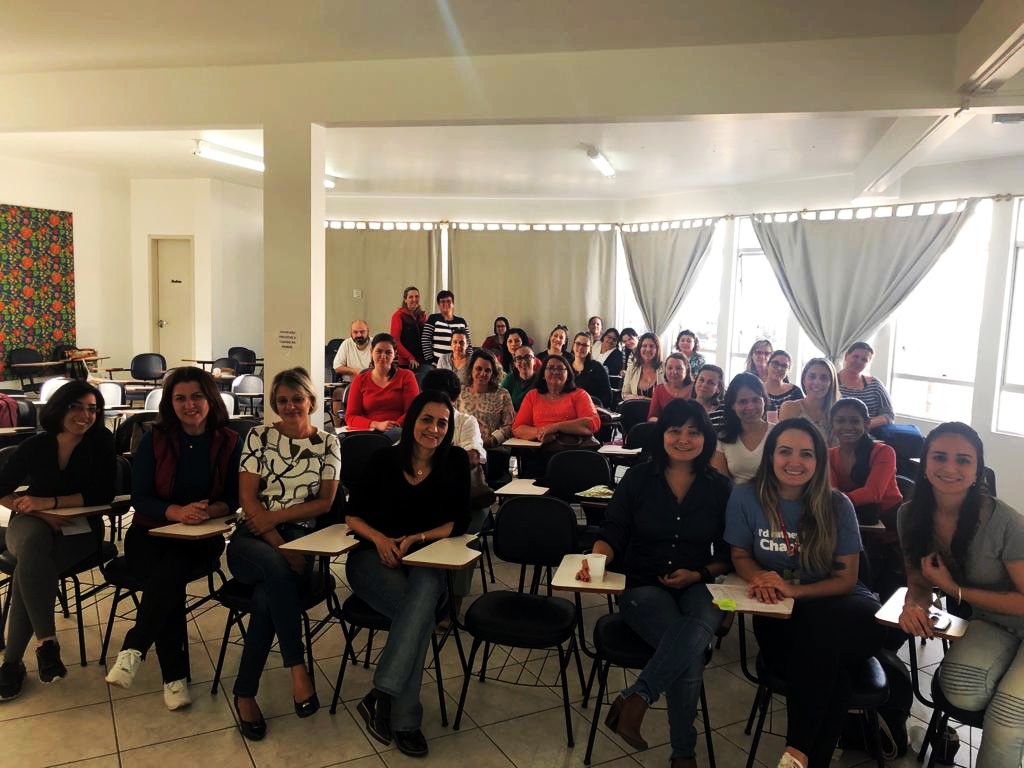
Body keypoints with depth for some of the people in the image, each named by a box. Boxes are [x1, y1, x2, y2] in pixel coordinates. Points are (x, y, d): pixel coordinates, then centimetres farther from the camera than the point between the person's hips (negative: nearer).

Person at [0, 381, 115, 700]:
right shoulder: (35, 446, -4)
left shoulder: (101, 441, -7)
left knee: (29, 569, -31)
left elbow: (103, 494, -11)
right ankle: (46, 640, -33)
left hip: (80, 527, -1)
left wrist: (50, 502, -20)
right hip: (32, 522, 1)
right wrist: (40, 513, -14)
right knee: (32, 546, -37)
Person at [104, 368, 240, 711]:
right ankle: (174, 676, -22)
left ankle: (133, 649, -22)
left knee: (170, 572, -34)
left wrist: (209, 511, -25)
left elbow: (235, 499, -2)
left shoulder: (229, 442, -1)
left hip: (203, 538, 0)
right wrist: (177, 512, -25)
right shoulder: (154, 439, 0)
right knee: (167, 580, -29)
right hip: (150, 531, 1)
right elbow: (140, 498, -5)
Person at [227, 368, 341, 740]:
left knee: (267, 596, -33)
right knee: (277, 569, -37)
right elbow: (247, 499, -2)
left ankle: (244, 693, -18)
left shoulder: (328, 443, 9)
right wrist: (281, 548, -14)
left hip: (302, 540, 1)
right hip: (253, 540, 0)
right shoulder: (258, 436, 6)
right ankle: (297, 669, -28)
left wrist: (276, 515, -10)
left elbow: (325, 503, 4)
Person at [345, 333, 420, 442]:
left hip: (398, 431, -1)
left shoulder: (406, 376, 13)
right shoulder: (359, 381, 17)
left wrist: (393, 427, -15)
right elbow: (350, 417, 8)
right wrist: (377, 425, -11)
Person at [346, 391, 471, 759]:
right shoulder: (385, 459, -5)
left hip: (425, 558, 1)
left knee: (425, 592, -35)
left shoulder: (454, 461, -3)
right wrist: (379, 538, -20)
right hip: (373, 554, -1)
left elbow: (459, 521, -3)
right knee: (419, 612, -31)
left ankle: (381, 697, -29)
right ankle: (404, 718, -20)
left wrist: (417, 538, -18)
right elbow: (352, 514, -1)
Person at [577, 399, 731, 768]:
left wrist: (699, 574, -11)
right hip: (644, 586, -1)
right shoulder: (637, 480, 2)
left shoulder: (719, 487, 5)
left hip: (698, 587, 1)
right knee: (690, 654, -30)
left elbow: (728, 555, 8)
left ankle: (635, 699, -25)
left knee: (698, 629, -37)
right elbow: (612, 536, 0)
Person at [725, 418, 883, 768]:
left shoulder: (837, 505, -6)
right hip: (780, 616, 0)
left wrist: (793, 591, -20)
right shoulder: (746, 497, -7)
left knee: (818, 626, -37)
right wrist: (762, 579, -20)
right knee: (828, 667, -33)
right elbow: (741, 556, 5)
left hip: (838, 605, 1)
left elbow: (847, 578, -4)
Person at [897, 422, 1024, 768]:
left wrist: (954, 589, -21)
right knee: (961, 692, -25)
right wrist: (914, 605, -22)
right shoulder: (912, 515, -12)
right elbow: (919, 579, 0)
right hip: (989, 623, 4)